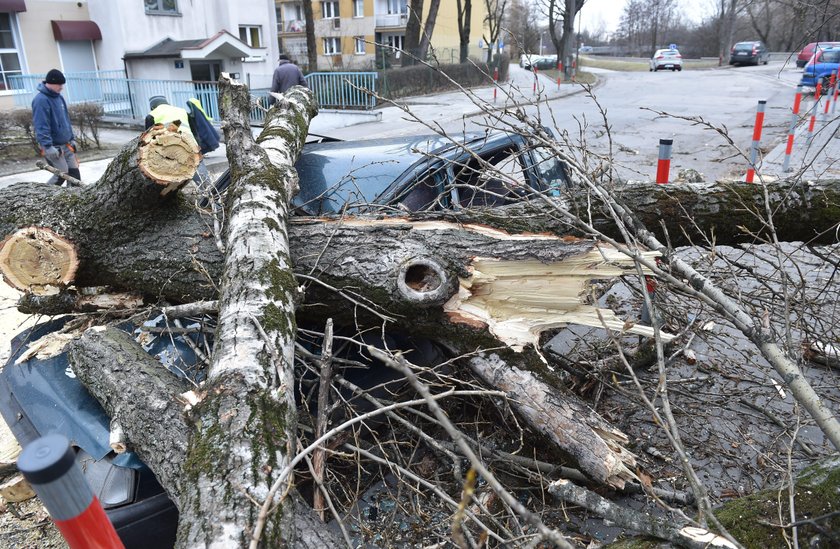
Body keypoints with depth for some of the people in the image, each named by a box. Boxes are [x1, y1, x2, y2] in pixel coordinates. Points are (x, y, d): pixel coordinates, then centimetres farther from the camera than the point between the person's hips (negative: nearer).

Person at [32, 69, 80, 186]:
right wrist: (47, 146, -28)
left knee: (74, 172, 6)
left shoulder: (59, 97, 11)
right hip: (53, 147, -8)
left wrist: (72, 138, 18)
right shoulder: (41, 100, -16)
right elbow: (41, 126, -22)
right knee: (62, 174, -8)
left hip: (66, 145, 8)